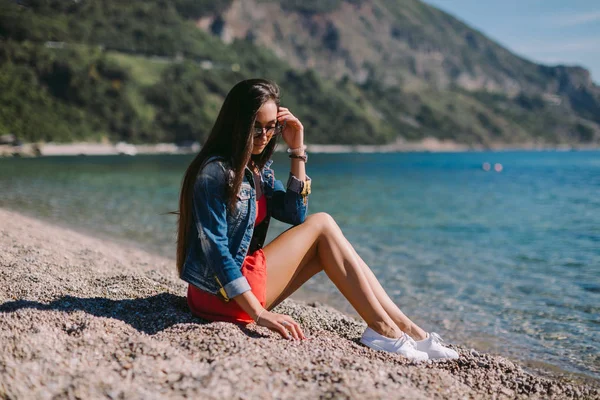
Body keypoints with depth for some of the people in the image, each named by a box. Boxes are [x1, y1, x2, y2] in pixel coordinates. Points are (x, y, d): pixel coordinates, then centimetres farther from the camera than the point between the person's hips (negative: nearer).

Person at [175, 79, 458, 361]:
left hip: (245, 278, 9)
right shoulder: (215, 171, -17)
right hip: (222, 294, -9)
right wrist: (259, 314, -27)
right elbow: (214, 250, -22)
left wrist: (297, 151, 0)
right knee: (322, 224, -8)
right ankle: (381, 327, -8)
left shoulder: (257, 167, 11)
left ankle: (403, 325, -3)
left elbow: (295, 214, 8)